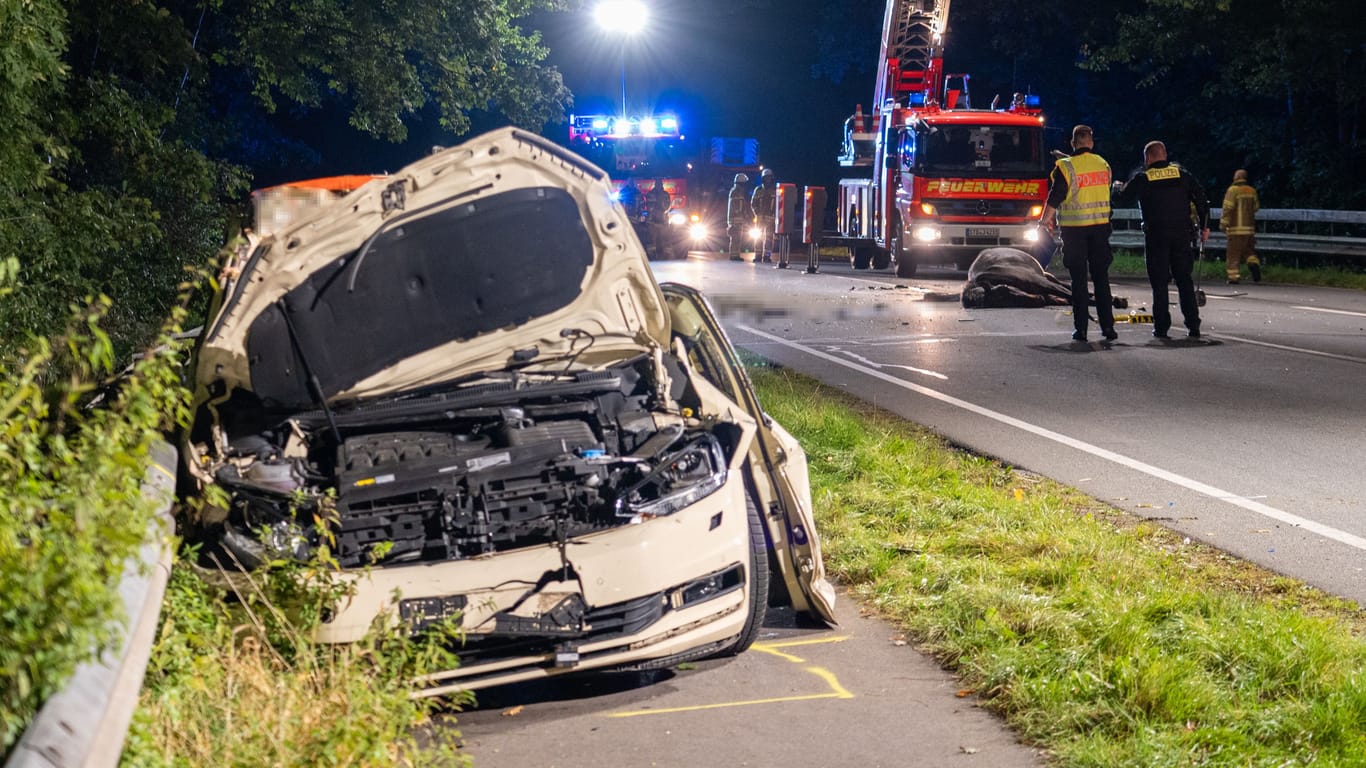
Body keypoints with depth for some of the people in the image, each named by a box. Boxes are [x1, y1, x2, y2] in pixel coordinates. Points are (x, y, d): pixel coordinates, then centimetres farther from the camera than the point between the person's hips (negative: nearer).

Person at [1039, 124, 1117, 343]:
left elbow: (1055, 197, -11)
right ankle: (1107, 326, 5)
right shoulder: (1103, 165, 5)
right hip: (1100, 226, 3)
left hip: (1074, 228, -3)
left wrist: (1046, 220, 0)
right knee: (1101, 277, 8)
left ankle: (1080, 328, 0)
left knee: (1079, 279, 1)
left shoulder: (1066, 167, -11)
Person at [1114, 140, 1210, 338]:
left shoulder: (1142, 179, -2)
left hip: (1156, 236, -2)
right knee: (1184, 280, 8)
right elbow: (1201, 198, 3)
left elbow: (1124, 197, 9)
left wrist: (1122, 186, 32)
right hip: (1181, 235, 2)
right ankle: (1193, 325, 4)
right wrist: (1204, 226, 9)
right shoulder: (1183, 175, 6)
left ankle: (1161, 326, 0)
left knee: (1159, 283, 2)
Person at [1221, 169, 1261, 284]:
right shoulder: (1252, 191, 9)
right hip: (1249, 227, 5)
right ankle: (1254, 263, -12)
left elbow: (1228, 208, -14)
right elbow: (1256, 207, 15)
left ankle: (1233, 277, -4)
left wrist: (1224, 223, -9)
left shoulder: (1233, 190, -8)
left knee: (1233, 254, 0)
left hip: (1236, 228, -5)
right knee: (1249, 250, 17)